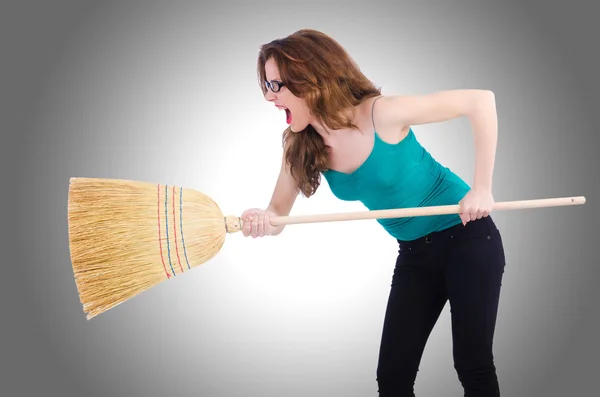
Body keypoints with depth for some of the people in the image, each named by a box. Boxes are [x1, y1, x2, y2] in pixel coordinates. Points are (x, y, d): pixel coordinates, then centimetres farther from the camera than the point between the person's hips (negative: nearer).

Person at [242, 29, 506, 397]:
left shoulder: (381, 113, -25)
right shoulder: (301, 148, -8)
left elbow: (481, 100, -21)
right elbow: (277, 214, -4)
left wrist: (482, 189, -23)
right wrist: (260, 222, -29)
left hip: (466, 236, -5)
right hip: (414, 253, 6)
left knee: (473, 366, -3)